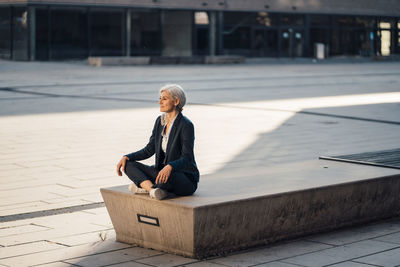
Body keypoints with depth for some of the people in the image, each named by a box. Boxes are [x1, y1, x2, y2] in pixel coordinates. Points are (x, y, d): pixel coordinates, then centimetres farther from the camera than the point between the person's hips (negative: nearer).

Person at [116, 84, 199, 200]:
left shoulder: (186, 125, -16)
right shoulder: (160, 121, 6)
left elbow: (186, 159, -23)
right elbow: (149, 150, 11)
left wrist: (170, 167, -43)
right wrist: (126, 157, -3)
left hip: (186, 179, -8)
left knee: (167, 177, -41)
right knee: (129, 165, -9)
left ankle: (144, 186, -16)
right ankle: (153, 189, -29)